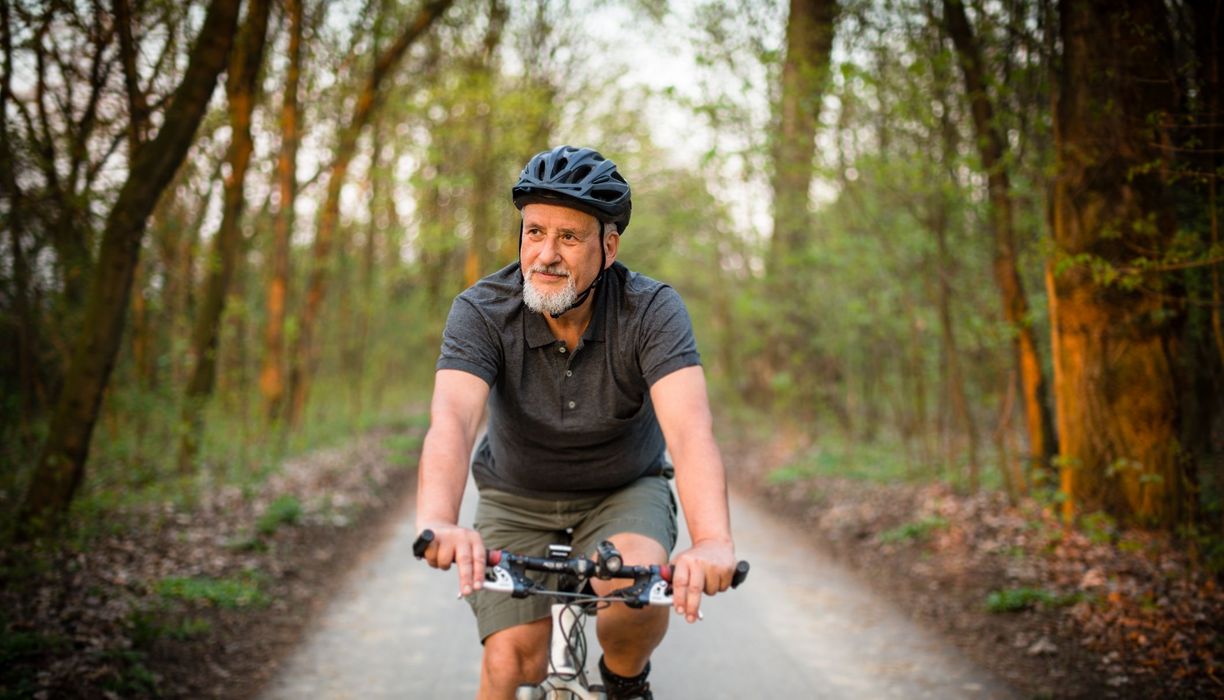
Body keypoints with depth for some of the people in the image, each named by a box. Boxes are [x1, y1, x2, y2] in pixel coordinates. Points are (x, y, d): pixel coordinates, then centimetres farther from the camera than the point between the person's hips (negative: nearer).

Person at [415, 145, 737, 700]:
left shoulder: (652, 311, -23)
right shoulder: (481, 312, -21)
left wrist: (713, 541, -56)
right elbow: (452, 420, -38)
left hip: (624, 493, 0)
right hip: (517, 502, 1)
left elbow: (689, 428, -37)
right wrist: (437, 522, -60)